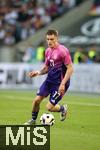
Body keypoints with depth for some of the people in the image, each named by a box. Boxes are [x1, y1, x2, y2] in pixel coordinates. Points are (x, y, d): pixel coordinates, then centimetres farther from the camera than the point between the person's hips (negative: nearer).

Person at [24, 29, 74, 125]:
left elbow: (70, 69, -17)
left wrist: (63, 84, -22)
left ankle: (63, 109, 24)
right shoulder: (48, 51, 7)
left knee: (49, 107, -8)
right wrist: (38, 73, -2)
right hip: (49, 80, 7)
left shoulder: (63, 51, -17)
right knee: (36, 100, -2)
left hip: (59, 83, -7)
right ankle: (33, 120, 21)